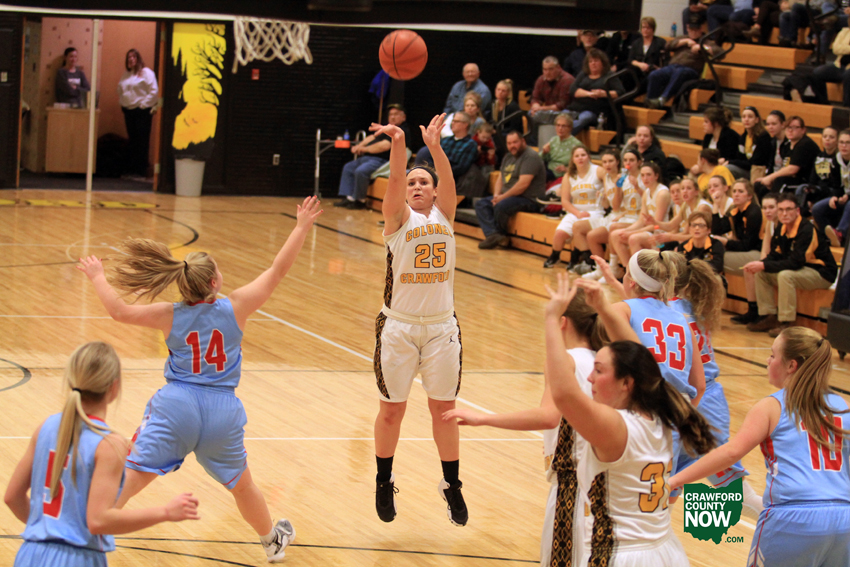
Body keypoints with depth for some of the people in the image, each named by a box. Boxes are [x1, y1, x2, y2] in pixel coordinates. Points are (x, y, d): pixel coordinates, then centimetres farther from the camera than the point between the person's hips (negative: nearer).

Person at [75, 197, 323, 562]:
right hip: (222, 412, 1)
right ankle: (272, 539, 44)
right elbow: (278, 270, -2)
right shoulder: (236, 308, -6)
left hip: (176, 407, -1)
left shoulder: (171, 316, -5)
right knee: (241, 484, 23)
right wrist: (302, 227, 6)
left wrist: (97, 277, 10)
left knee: (129, 478, -3)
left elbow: (119, 311, -5)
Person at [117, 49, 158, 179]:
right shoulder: (126, 74, 17)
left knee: (142, 142, -7)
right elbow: (120, 91, 22)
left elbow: (153, 91, -10)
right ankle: (130, 169, 13)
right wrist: (122, 103, 8)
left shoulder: (146, 73, -4)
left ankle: (141, 171, -6)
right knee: (131, 141, 10)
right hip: (128, 111, 7)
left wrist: (144, 105, -12)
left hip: (142, 111, -7)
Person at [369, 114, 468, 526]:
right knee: (391, 410, 7)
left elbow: (448, 180, -13)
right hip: (399, 326, -2)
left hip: (441, 326, 2)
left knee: (444, 408, 9)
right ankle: (384, 483, 23)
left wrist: (434, 147, -30)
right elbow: (394, 179, -21)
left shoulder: (444, 216, 5)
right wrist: (398, 145, -39)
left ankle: (452, 485, 21)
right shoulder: (398, 218, -3)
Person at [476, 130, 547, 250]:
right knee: (481, 204, -4)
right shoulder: (509, 157, 17)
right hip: (508, 196, 10)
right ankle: (493, 235, -24)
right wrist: (496, 194, 1)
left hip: (530, 199, -10)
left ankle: (501, 235, -7)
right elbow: (501, 178, 22)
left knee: (501, 206, -33)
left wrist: (503, 197, -18)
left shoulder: (530, 157, -14)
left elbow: (523, 184, -23)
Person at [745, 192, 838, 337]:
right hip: (802, 270, 9)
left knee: (785, 275, -34)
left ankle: (786, 323, -24)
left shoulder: (807, 231, -24)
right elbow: (774, 256, 6)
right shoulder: (783, 230, 2)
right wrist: (759, 264, -17)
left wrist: (764, 265, -28)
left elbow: (795, 263, -29)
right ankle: (770, 318, 3)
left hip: (822, 274, -9)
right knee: (760, 273, -1)